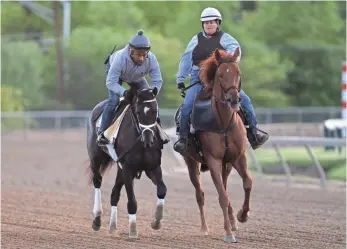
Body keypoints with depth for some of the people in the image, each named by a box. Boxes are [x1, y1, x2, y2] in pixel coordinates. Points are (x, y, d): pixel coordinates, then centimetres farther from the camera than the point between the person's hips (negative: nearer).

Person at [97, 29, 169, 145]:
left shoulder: (151, 59, -35)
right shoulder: (120, 58, -45)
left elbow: (157, 81, -28)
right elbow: (111, 82, -42)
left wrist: (154, 90, -51)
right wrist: (123, 92, -59)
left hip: (137, 77, 4)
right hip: (116, 72, -3)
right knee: (113, 100, -23)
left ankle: (157, 129, 10)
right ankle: (101, 133, -13)